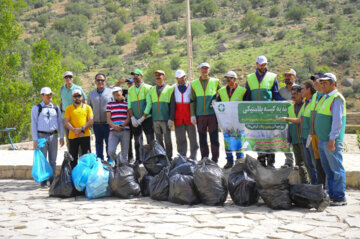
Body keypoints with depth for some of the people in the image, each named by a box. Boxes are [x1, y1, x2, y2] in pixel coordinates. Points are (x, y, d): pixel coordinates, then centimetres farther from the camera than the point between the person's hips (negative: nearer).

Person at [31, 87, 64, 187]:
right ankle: (43, 181, 4)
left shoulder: (56, 108, 12)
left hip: (53, 135, 3)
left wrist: (61, 137, 7)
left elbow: (60, 123, 13)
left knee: (53, 160, 7)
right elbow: (34, 124, -1)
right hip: (42, 135, -3)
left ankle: (52, 180, 15)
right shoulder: (36, 108, 2)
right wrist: (35, 139, -7)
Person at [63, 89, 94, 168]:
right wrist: (74, 130, -16)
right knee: (73, 157, 6)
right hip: (73, 136, 1)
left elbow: (91, 121, 1)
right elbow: (66, 122, 0)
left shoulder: (87, 107, 10)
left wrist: (82, 128, -14)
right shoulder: (69, 108, 9)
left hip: (85, 135, 0)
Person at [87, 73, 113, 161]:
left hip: (108, 123, -3)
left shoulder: (110, 92, 2)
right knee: (98, 143, 10)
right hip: (96, 123, 3)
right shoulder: (91, 93, 12)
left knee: (109, 142, 0)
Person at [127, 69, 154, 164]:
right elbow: (129, 105, 9)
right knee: (137, 141, 8)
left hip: (147, 118, -4)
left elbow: (149, 104, -9)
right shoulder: (130, 90, 12)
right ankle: (139, 159, 15)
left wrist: (142, 118, -13)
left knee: (150, 139, -3)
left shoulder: (147, 88, -2)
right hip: (135, 120, 4)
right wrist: (132, 118, -4)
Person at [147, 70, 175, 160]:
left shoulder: (170, 89, 2)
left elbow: (172, 105, -2)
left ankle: (169, 159, 7)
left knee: (167, 140, 0)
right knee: (159, 141, 7)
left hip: (165, 120, -4)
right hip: (155, 120, 4)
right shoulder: (151, 89, 14)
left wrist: (171, 119, -10)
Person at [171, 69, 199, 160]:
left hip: (190, 118, -1)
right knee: (180, 139, 5)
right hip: (178, 118, 1)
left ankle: (193, 158, 9)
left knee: (193, 138, 1)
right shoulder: (173, 88, 8)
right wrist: (171, 118, 4)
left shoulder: (191, 86, 3)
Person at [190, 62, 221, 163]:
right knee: (202, 138, 5)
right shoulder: (194, 84, 10)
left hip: (212, 114, -1)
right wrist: (192, 115, 2)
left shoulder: (215, 82, 7)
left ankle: (215, 160, 3)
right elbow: (192, 101, 9)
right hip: (200, 115, 1)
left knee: (214, 137, -4)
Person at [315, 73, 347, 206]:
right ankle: (331, 195, 20)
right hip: (322, 140, 9)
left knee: (336, 169, -5)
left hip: (331, 141, -9)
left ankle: (340, 198, 0)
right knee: (328, 170, 13)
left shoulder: (337, 98, -11)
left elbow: (337, 120, -19)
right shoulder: (325, 98, 18)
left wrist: (332, 138, -22)